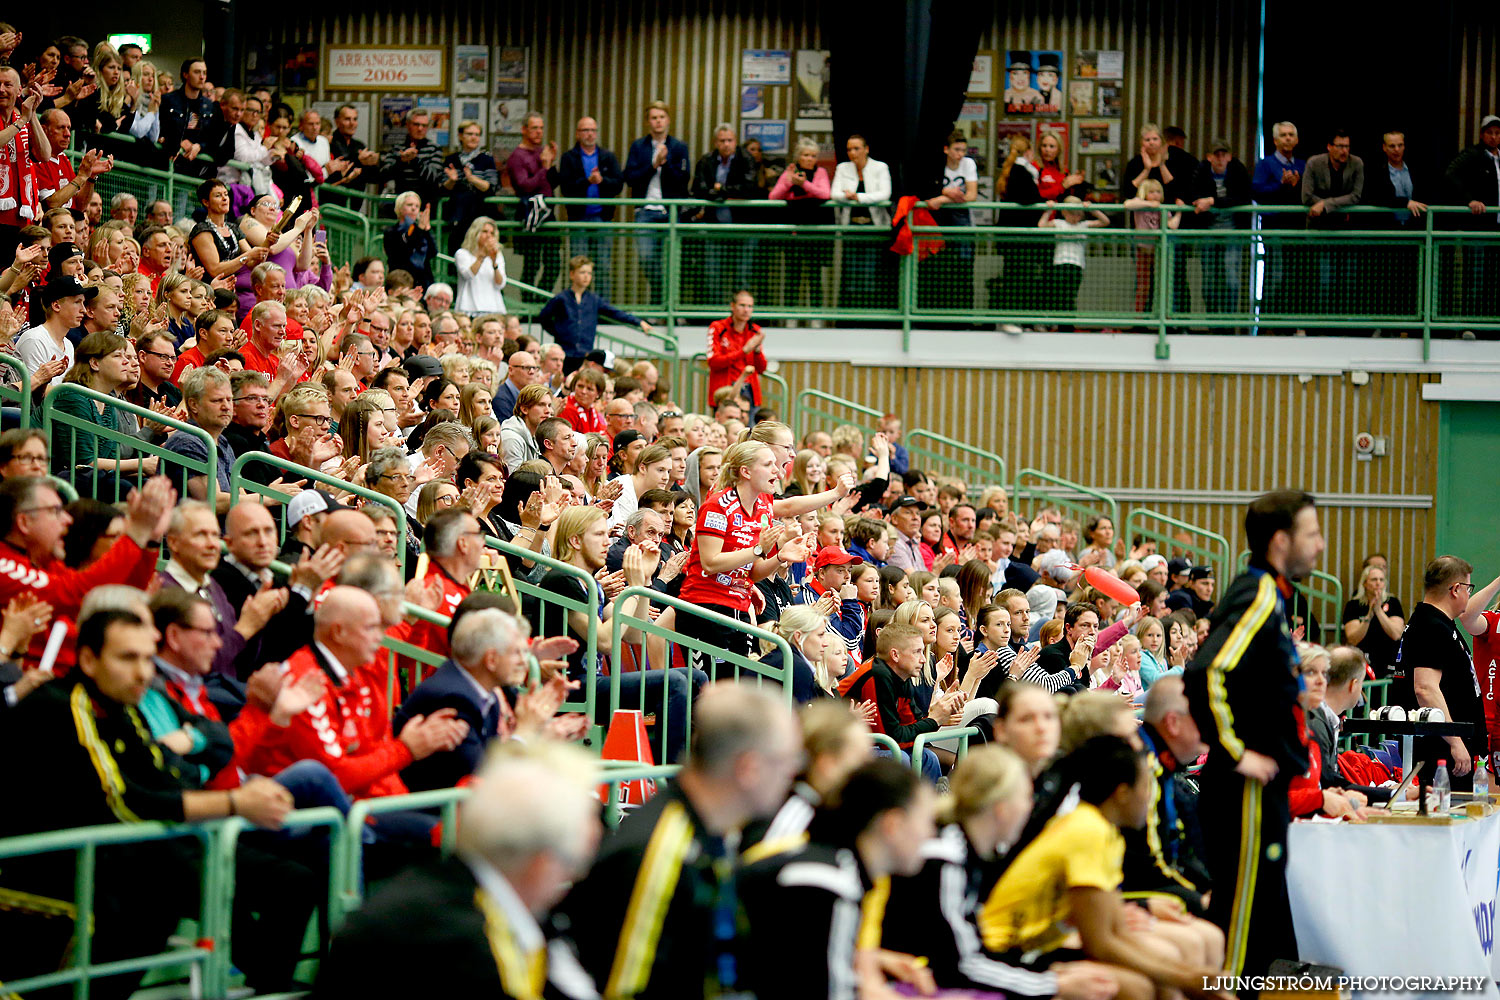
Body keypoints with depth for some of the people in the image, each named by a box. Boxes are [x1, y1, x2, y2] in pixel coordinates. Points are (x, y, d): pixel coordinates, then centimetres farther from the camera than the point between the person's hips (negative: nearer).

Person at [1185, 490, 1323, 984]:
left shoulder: (1267, 594, 14)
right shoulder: (1259, 597, -17)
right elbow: (1205, 675, -29)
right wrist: (1236, 753, -22)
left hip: (1264, 786, 10)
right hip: (1250, 792, -10)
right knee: (1243, 912, -6)